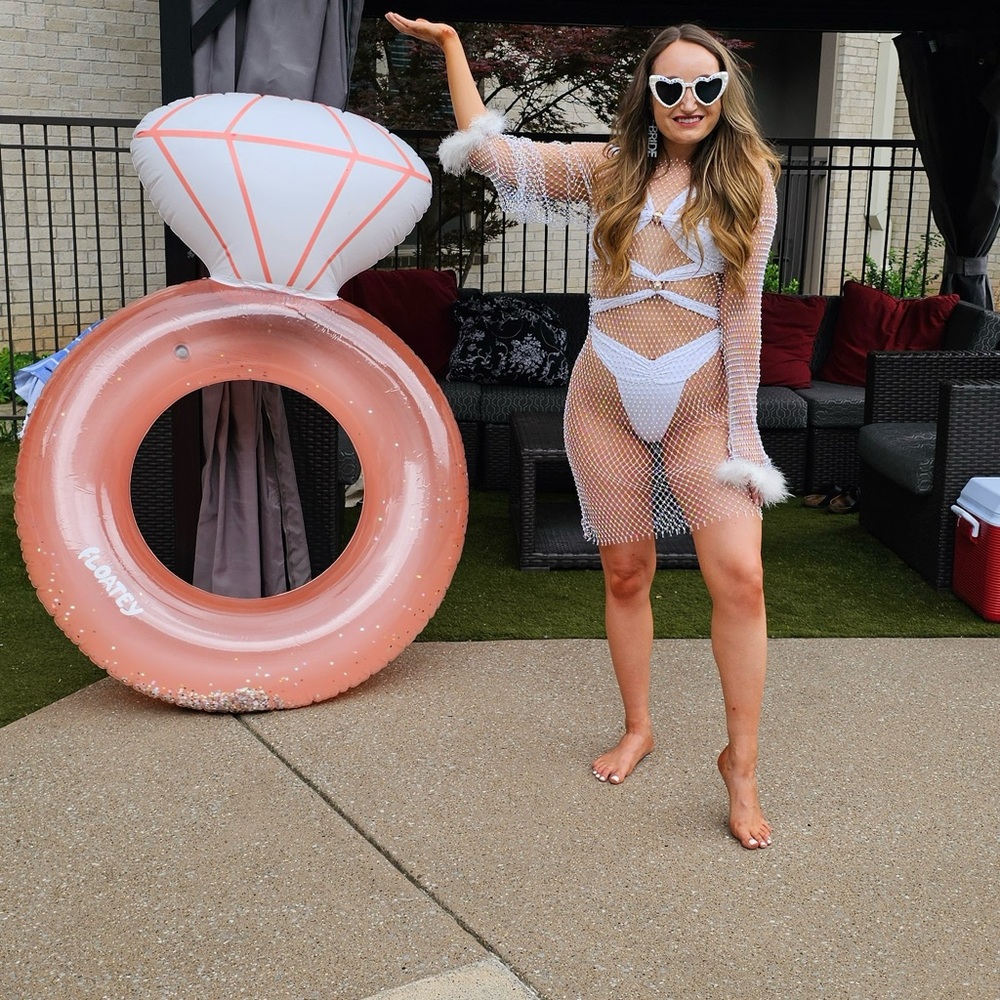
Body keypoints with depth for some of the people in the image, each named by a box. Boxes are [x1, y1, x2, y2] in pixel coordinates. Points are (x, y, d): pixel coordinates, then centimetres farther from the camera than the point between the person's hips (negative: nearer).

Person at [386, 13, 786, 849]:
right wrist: (450, 44, 8)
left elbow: (741, 310, -1)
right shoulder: (608, 169, 6)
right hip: (606, 402, 2)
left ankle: (741, 765, -1)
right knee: (626, 574, 11)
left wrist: (741, 431, -5)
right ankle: (638, 729, 30)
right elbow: (488, 150, 6)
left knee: (738, 575, -14)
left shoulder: (746, 181, 2)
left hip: (700, 404, -2)